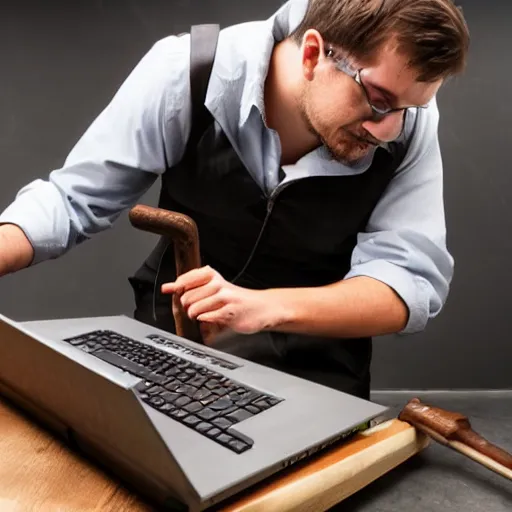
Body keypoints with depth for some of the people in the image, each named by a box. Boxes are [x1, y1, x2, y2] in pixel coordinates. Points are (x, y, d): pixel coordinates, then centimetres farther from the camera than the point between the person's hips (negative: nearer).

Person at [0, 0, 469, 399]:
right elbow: (73, 197, -9)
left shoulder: (408, 122, -16)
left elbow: (414, 280, -20)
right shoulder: (185, 70, -18)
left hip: (315, 376, 2)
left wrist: (267, 307, -35)